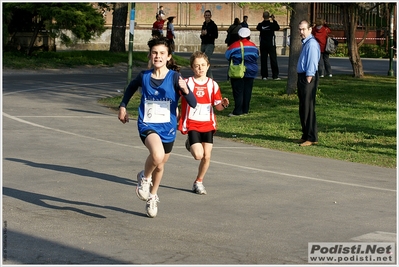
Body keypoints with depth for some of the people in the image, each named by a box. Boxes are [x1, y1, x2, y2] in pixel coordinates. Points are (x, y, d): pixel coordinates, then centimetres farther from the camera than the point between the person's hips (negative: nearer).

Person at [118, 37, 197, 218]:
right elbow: (131, 88, 20)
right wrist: (123, 106, 17)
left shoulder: (174, 78, -11)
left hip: (167, 128, 1)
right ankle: (144, 177, 0)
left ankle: (152, 197, 48)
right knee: (157, 155, -32)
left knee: (160, 166, 19)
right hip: (147, 125, -1)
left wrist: (185, 90, -36)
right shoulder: (144, 77, -5)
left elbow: (193, 104, -18)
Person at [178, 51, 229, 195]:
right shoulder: (187, 83, -4)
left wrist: (223, 104, -16)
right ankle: (190, 144, 21)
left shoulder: (212, 85, 4)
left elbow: (217, 106, 5)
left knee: (206, 156, 1)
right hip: (192, 125, -3)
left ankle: (199, 182, 22)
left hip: (207, 125, 3)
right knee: (198, 155, -15)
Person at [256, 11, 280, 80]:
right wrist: (273, 20, 11)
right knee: (273, 60, 2)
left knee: (263, 60, 5)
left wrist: (264, 21, 16)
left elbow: (258, 28, 17)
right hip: (271, 45, -2)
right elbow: (277, 28, 8)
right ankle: (275, 75, 0)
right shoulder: (272, 24, -9)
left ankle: (264, 75, 2)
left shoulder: (260, 25, -4)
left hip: (263, 45, 2)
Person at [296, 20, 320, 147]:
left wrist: (308, 79, -22)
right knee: (303, 109, 15)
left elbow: (312, 63, -20)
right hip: (302, 77, 10)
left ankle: (312, 138, -3)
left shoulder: (312, 44, -15)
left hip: (308, 78, -10)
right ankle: (305, 135, 23)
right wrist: (301, 80, 17)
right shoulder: (305, 43, 16)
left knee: (308, 108, -7)